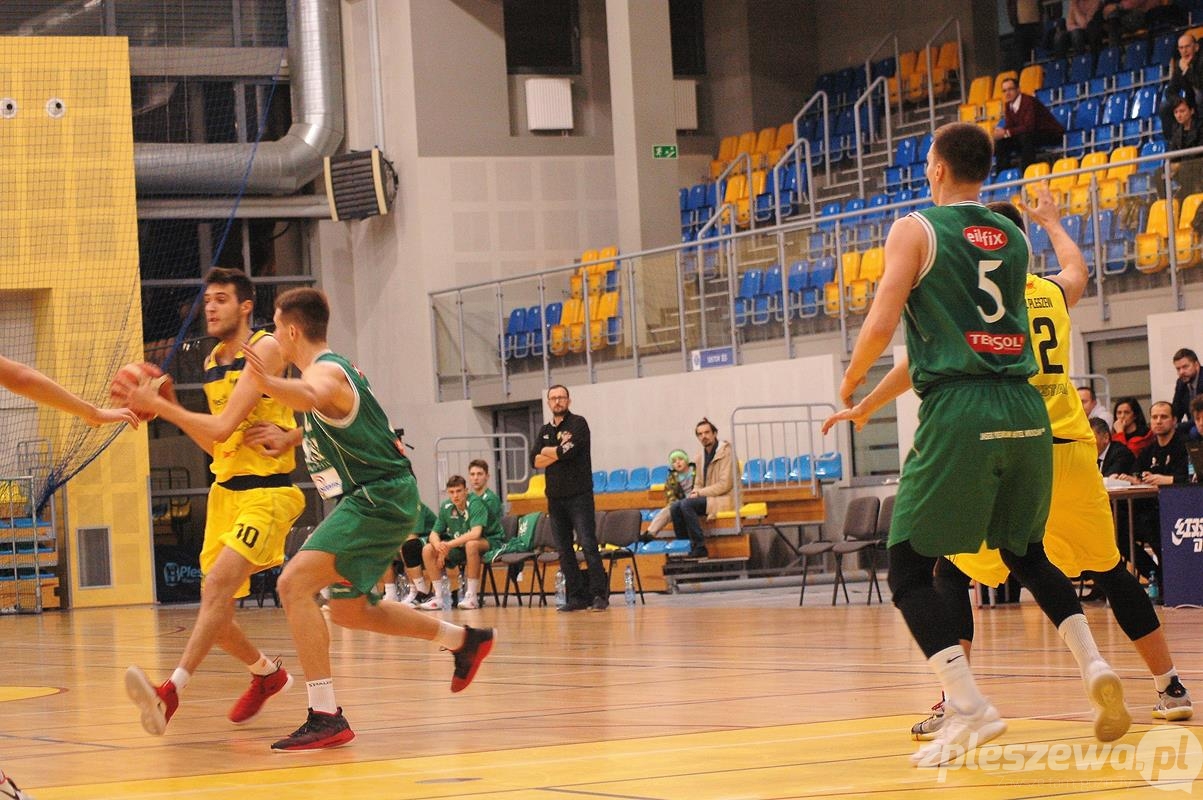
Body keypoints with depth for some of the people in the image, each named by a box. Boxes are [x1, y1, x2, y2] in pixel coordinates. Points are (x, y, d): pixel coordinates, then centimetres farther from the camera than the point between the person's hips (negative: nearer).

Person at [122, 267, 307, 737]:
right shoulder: (213, 363, 14)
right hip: (225, 491, 9)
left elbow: (223, 427, -18)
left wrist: (160, 406, -12)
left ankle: (172, 689, -39)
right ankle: (267, 673, 34)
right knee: (215, 608, 8)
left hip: (267, 491, -9)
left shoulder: (264, 350, -10)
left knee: (220, 581, -27)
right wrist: (161, 405, 10)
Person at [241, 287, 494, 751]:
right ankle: (464, 640, 40)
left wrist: (268, 384, -62)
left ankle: (326, 717, -26)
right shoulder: (334, 369, 16)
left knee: (295, 583, -22)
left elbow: (312, 395, -43)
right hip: (377, 500, 11)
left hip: (379, 499, -11)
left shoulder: (325, 370, -17)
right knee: (347, 610, 25)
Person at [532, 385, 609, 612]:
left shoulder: (578, 423, -2)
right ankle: (576, 597, 7)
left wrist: (547, 452, -1)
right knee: (564, 550, 4)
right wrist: (558, 451, -9)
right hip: (555, 497, 6)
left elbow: (569, 451, -17)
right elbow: (535, 461, 4)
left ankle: (599, 595, -11)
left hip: (579, 495, -6)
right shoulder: (545, 431, 16)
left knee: (588, 545, -11)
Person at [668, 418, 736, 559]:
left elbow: (725, 484, -15)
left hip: (723, 499, -7)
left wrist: (700, 493, -16)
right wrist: (695, 493, -5)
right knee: (675, 506, -14)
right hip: (706, 497, 7)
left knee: (686, 504, -27)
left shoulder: (725, 452, -9)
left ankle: (699, 549, -26)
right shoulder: (700, 457, 13)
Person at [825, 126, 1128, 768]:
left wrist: (848, 385, 10)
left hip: (959, 416, -6)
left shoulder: (915, 230, 0)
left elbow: (881, 328, -8)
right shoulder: (1015, 239, 17)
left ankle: (968, 707, -14)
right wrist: (869, 406, 32)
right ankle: (1093, 664, 7)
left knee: (909, 570, 2)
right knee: (1025, 553, 25)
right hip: (1024, 411, 6)